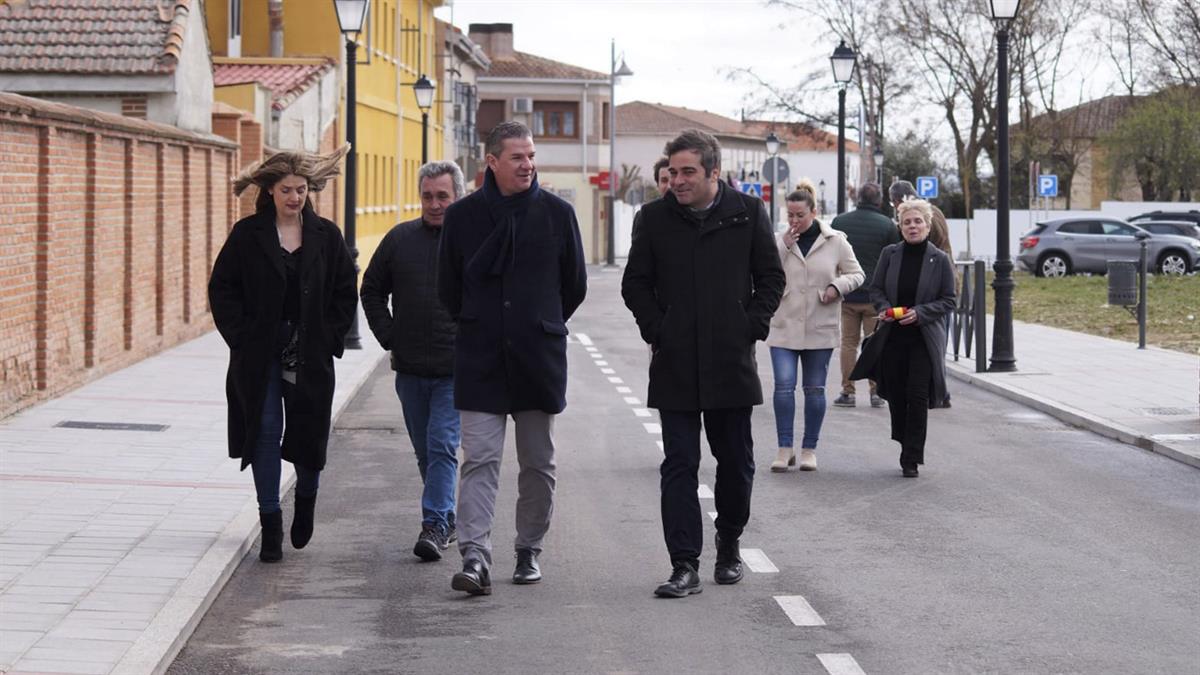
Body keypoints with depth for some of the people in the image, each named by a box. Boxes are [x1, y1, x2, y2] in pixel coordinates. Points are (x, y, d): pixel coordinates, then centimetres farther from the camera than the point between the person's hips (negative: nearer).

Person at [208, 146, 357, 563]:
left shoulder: (326, 236, 4)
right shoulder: (248, 235, 1)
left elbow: (346, 293, 8)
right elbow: (222, 288, 2)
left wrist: (329, 339, -1)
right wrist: (240, 337, -6)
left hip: (310, 356, 1)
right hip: (259, 356, -1)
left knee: (309, 432, 6)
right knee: (265, 432, -3)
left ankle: (306, 498, 36)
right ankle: (271, 525, 3)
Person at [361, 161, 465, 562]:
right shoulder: (400, 239, 6)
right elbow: (372, 290, 17)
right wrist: (388, 337, 8)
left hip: (456, 369, -4)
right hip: (410, 369, 4)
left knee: (442, 446, -12)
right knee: (425, 451, 12)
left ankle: (435, 525, -12)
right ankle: (448, 520, 25)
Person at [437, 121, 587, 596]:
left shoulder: (557, 213, 1)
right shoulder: (462, 215, 1)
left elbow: (575, 286, 11)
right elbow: (448, 288, 12)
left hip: (539, 357, 1)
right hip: (480, 360, -1)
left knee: (538, 463, 8)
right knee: (479, 459, -9)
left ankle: (529, 551, 21)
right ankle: (474, 556, -14)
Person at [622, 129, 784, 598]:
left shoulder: (748, 213, 1)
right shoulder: (655, 218, 2)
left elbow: (771, 277, 7)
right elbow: (635, 283, 9)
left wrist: (752, 327, -2)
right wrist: (656, 330, -2)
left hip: (731, 361, 0)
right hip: (675, 365, 0)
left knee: (736, 461, 11)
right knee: (679, 464, -4)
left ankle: (728, 545, 32)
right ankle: (684, 566, -4)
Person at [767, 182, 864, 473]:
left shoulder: (835, 241, 0)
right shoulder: (779, 240, 2)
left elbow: (856, 274, 7)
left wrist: (837, 286, -13)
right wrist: (783, 247, -13)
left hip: (820, 327, 0)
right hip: (784, 326, 0)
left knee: (815, 389, 7)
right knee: (784, 386, -10)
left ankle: (809, 449, 16)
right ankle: (785, 448, -4)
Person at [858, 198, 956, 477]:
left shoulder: (940, 260, -2)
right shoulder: (890, 254, 4)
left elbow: (948, 300, -1)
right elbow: (876, 289, 10)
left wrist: (920, 313, -16)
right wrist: (884, 308, -11)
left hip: (924, 338, -3)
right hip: (892, 337, 3)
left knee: (918, 396, -8)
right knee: (895, 394, 8)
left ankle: (911, 459, -2)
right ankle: (906, 444, 29)